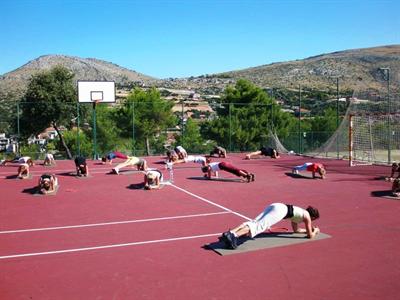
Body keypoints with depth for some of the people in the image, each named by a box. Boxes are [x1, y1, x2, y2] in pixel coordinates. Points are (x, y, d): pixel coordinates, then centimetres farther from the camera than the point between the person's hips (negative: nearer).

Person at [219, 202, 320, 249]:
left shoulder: (301, 212, 40)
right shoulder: (307, 216, 19)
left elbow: (296, 230, 51)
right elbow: (310, 236, 19)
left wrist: (308, 230, 56)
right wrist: (315, 231, 39)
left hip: (274, 206, 7)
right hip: (281, 209, -7)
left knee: (254, 222, -9)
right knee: (259, 226, -24)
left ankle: (230, 233, -30)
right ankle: (234, 236, -46)